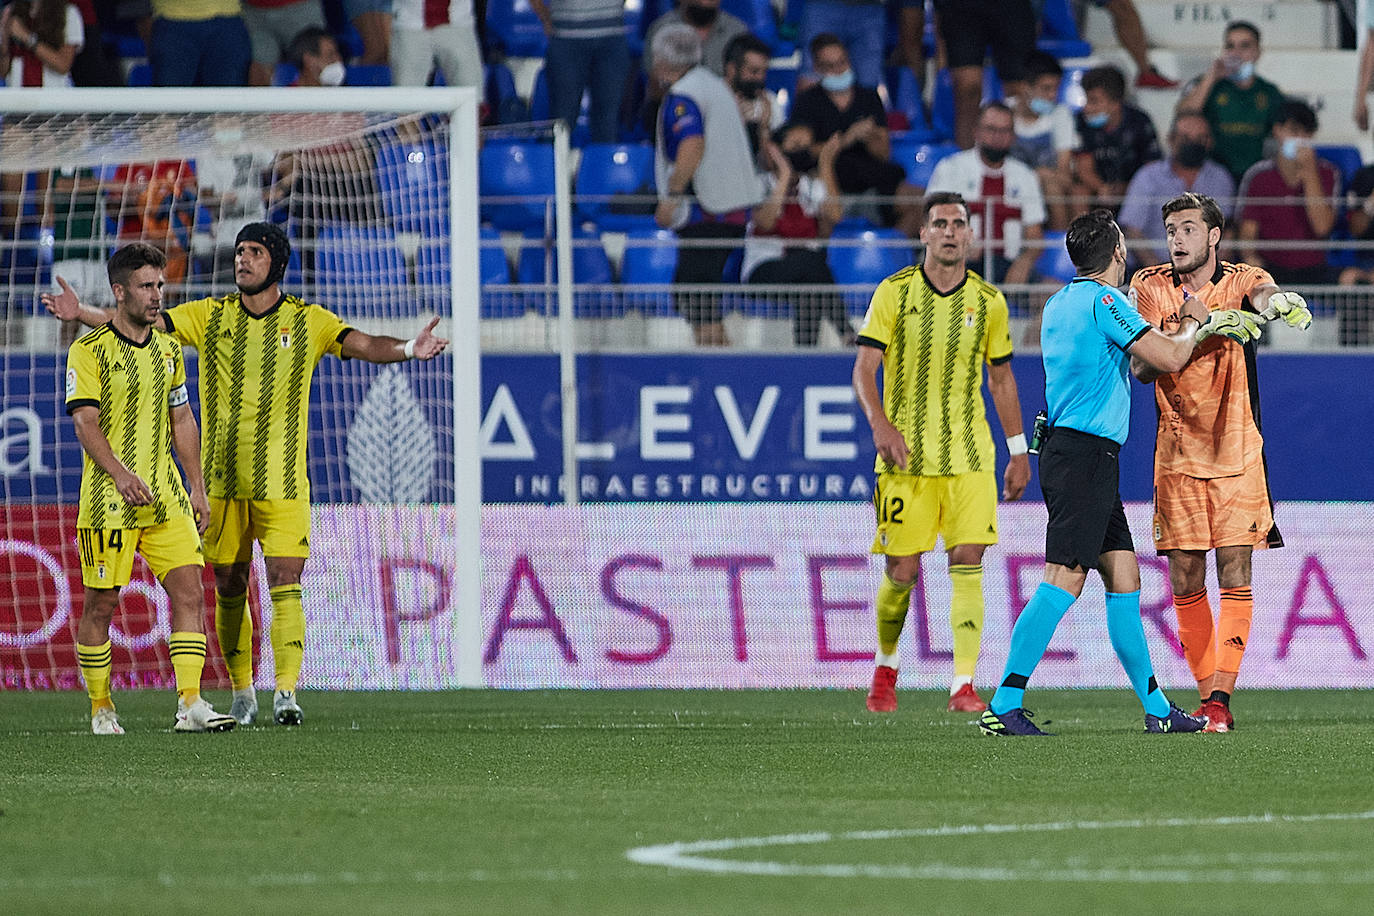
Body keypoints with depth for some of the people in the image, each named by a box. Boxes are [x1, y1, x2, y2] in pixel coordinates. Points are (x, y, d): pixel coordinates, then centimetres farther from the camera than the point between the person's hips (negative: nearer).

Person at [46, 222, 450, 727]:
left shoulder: (308, 321, 2)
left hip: (282, 484, -2)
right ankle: (241, 694, 19)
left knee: (285, 583, -13)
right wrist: (80, 312, -13)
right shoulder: (210, 317, 5)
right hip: (222, 481, 2)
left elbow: (363, 345, -9)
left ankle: (286, 691, -15)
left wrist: (407, 349, -29)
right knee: (229, 587, 7)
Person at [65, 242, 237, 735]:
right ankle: (101, 708, 15)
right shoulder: (89, 351, -5)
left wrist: (197, 488, 15)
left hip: (166, 499, 5)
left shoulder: (167, 348, 14)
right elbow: (85, 422, -13)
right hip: (109, 503, -5)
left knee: (189, 591, -7)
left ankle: (190, 703, -10)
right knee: (101, 603, 1)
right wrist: (120, 474, -27)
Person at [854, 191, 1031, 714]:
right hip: (905, 455, -1)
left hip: (969, 455, 1)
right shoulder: (894, 293, -1)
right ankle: (885, 667, 25)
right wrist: (880, 425, -20)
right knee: (902, 572, -1)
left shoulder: (988, 301, 6)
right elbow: (864, 368, -3)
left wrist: (1018, 452, 12)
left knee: (967, 565, -10)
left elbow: (1001, 378, 15)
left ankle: (963, 686, -10)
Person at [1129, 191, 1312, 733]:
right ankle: (1206, 693, 13)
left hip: (1237, 454, -1)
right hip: (1177, 456, 1)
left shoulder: (1239, 281, 0)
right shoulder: (1150, 287, 3)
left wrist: (1279, 302, -48)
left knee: (1235, 579, -9)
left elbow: (1263, 294, -24)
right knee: (1186, 583, 2)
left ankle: (1221, 695, -13)